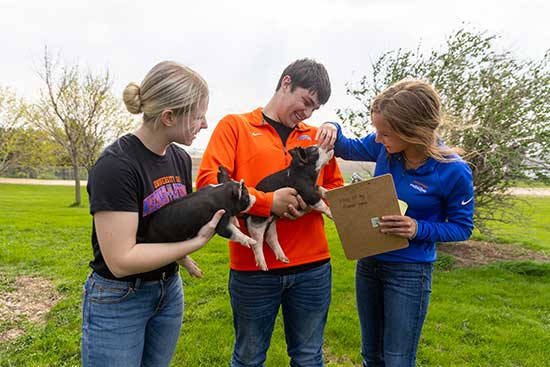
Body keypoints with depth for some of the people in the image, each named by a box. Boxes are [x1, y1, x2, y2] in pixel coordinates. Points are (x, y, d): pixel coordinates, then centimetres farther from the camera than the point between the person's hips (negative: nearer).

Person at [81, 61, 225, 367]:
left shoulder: (181, 158, -2)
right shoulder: (116, 165, -24)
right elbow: (120, 260, -25)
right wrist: (196, 242, -23)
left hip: (170, 289, 7)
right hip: (118, 299, -6)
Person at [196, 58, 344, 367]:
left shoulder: (316, 137, 12)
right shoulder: (234, 125, 0)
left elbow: (337, 188, 16)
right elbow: (208, 181, -11)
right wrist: (268, 202, -19)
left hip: (312, 267, 4)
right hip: (253, 269, -3)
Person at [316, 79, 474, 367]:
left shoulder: (453, 172, -21)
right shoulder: (384, 146, -11)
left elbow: (462, 228, -8)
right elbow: (347, 148, 7)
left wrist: (418, 229, -26)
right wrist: (332, 128, -15)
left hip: (409, 272, -4)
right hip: (369, 262, 5)